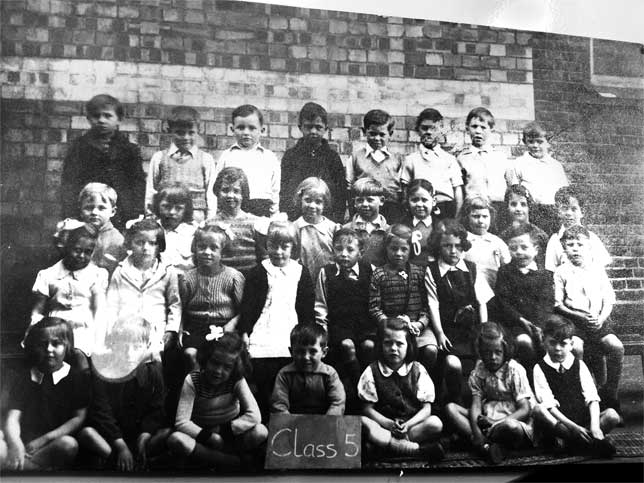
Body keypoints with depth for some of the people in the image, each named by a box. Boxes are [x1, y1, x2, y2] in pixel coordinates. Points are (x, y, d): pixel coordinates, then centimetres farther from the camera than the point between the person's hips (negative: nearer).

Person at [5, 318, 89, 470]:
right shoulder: (24, 378, 10)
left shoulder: (78, 378, 4)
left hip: (56, 444, -1)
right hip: (25, 444, 1)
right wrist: (14, 444, -24)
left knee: (69, 444, -36)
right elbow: (13, 418, -1)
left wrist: (45, 439, -14)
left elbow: (79, 418, -2)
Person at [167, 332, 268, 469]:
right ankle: (232, 461, -24)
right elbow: (181, 422, -20)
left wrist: (222, 429, -25)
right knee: (175, 440, -33)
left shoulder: (237, 380, -13)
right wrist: (210, 436, -29)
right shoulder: (192, 381, -15)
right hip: (201, 435, 0)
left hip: (230, 436, 0)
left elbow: (254, 415, -22)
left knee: (261, 432, -28)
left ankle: (203, 456, -18)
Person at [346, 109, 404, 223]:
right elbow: (349, 187, 8)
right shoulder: (356, 156, 8)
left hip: (392, 213, 1)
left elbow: (402, 190, 12)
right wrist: (352, 214, 1)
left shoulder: (396, 159, 12)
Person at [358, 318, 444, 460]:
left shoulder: (418, 370, 4)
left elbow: (426, 408, 0)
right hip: (384, 425, 0)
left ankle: (387, 443, -26)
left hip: (412, 425, 1)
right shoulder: (372, 372, 2)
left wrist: (407, 425, -18)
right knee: (363, 423, -32)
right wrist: (389, 425, -17)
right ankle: (417, 449, -36)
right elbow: (367, 408, -1)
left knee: (435, 423, -27)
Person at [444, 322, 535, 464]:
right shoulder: (478, 371, 5)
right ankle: (487, 446, -28)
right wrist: (476, 431, -24)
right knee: (450, 408, -14)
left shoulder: (515, 370, -6)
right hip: (487, 420, 5)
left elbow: (525, 409, -11)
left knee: (510, 427, -42)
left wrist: (498, 424, -23)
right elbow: (476, 404, -5)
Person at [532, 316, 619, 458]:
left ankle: (562, 440, -29)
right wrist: (573, 427, -22)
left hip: (583, 421, 3)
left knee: (612, 415, -21)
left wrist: (594, 425, -20)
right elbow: (548, 404, -9)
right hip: (558, 423, -3)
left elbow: (592, 398, -1)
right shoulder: (540, 368, 2)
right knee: (537, 410, -32)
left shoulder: (579, 365, 10)